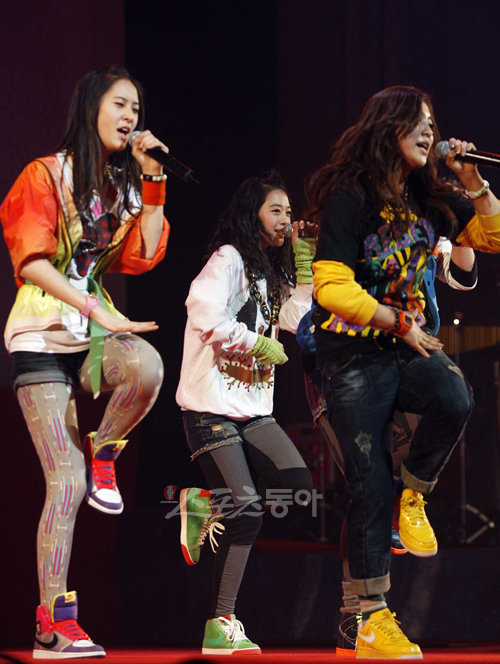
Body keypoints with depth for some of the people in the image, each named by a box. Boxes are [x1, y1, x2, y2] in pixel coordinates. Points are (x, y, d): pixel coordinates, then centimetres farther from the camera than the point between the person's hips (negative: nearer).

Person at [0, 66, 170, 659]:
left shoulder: (123, 184, 17)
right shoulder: (48, 175, -2)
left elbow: (143, 256, 6)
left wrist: (153, 182, 2)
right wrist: (96, 309, -18)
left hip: (93, 334, 5)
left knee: (146, 367, -34)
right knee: (66, 480, -12)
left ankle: (101, 453, -4)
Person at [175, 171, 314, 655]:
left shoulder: (269, 272, 20)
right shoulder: (228, 259, -6)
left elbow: (301, 320, 15)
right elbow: (207, 317, -18)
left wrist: (304, 261, 9)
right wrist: (261, 346, -10)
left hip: (253, 407, 8)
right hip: (212, 404, -8)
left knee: (297, 485, -12)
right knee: (246, 510, -14)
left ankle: (204, 505, 5)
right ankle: (220, 626, -8)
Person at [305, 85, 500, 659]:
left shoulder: (429, 201, 7)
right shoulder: (350, 199, -11)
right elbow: (332, 288, -17)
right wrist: (398, 323, -15)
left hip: (409, 349, 5)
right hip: (354, 358, -4)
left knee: (454, 399, -31)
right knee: (370, 487, -4)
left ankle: (413, 496, -3)